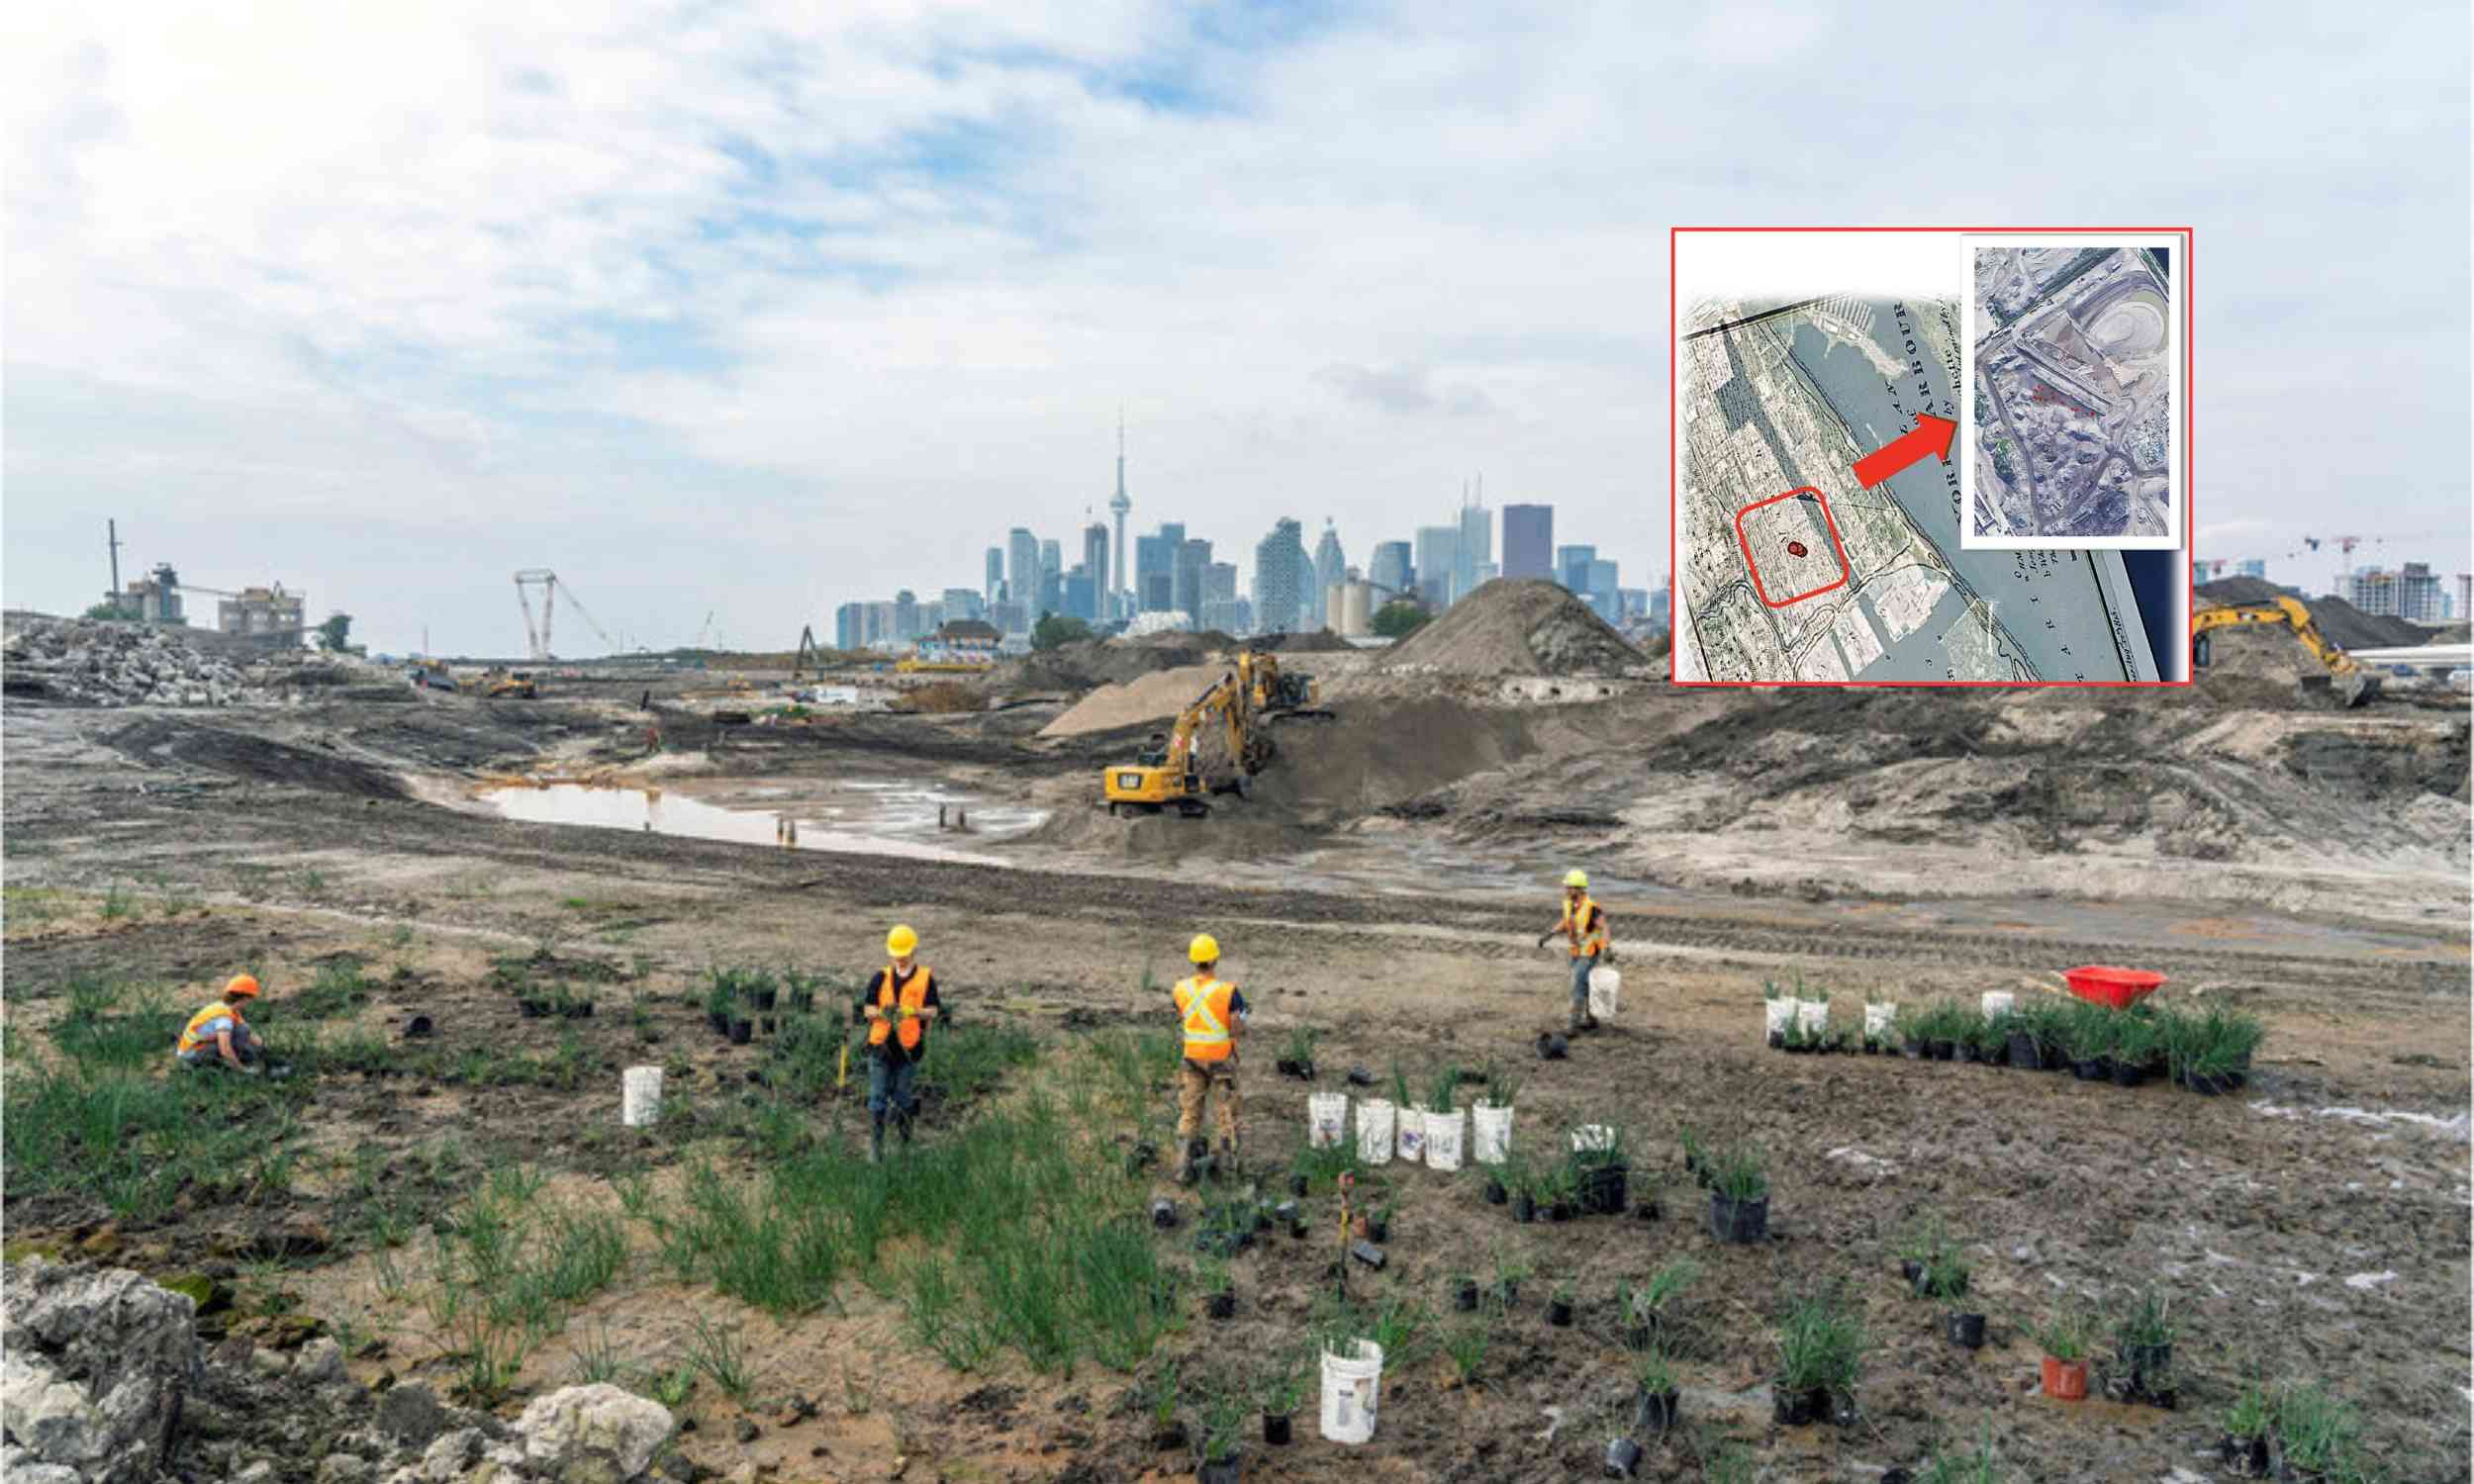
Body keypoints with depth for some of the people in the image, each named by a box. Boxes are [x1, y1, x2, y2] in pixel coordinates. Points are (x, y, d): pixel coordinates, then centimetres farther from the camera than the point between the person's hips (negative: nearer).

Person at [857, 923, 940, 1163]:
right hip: (881, 1047, 1)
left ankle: (905, 1143, 24)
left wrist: (913, 1011, -24)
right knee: (877, 1100, 0)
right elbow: (867, 1009, 3)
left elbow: (932, 1011, -4)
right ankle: (875, 1147, 5)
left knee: (903, 1100, 7)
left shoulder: (926, 978, 2)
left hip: (908, 1049, -1)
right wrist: (881, 1012, -19)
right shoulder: (881, 977, 7)